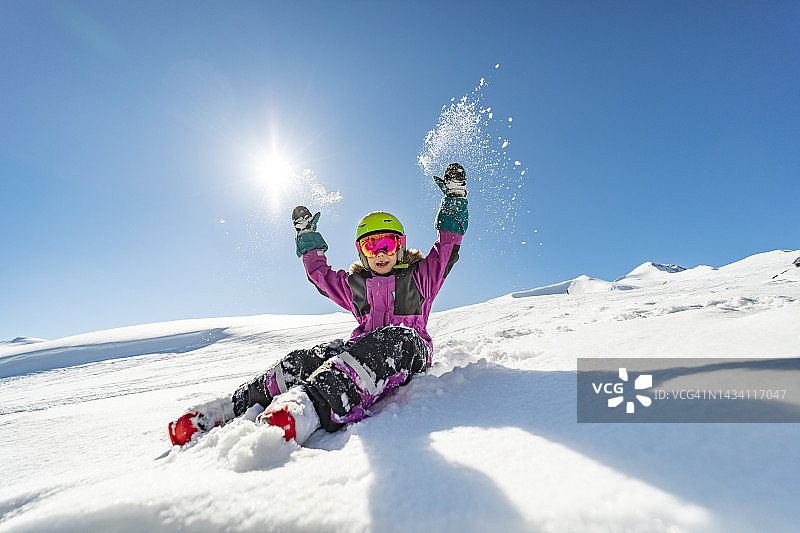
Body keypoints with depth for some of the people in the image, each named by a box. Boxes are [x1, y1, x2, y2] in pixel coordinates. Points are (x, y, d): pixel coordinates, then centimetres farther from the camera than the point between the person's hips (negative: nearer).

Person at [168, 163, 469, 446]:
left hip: (410, 354, -4)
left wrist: (454, 198, 5)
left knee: (396, 337, -41)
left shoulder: (420, 276, 12)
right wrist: (307, 237, 25)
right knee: (305, 359, -25)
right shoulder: (354, 284, 19)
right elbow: (320, 273, 28)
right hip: (361, 347, 4)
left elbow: (447, 248, 7)